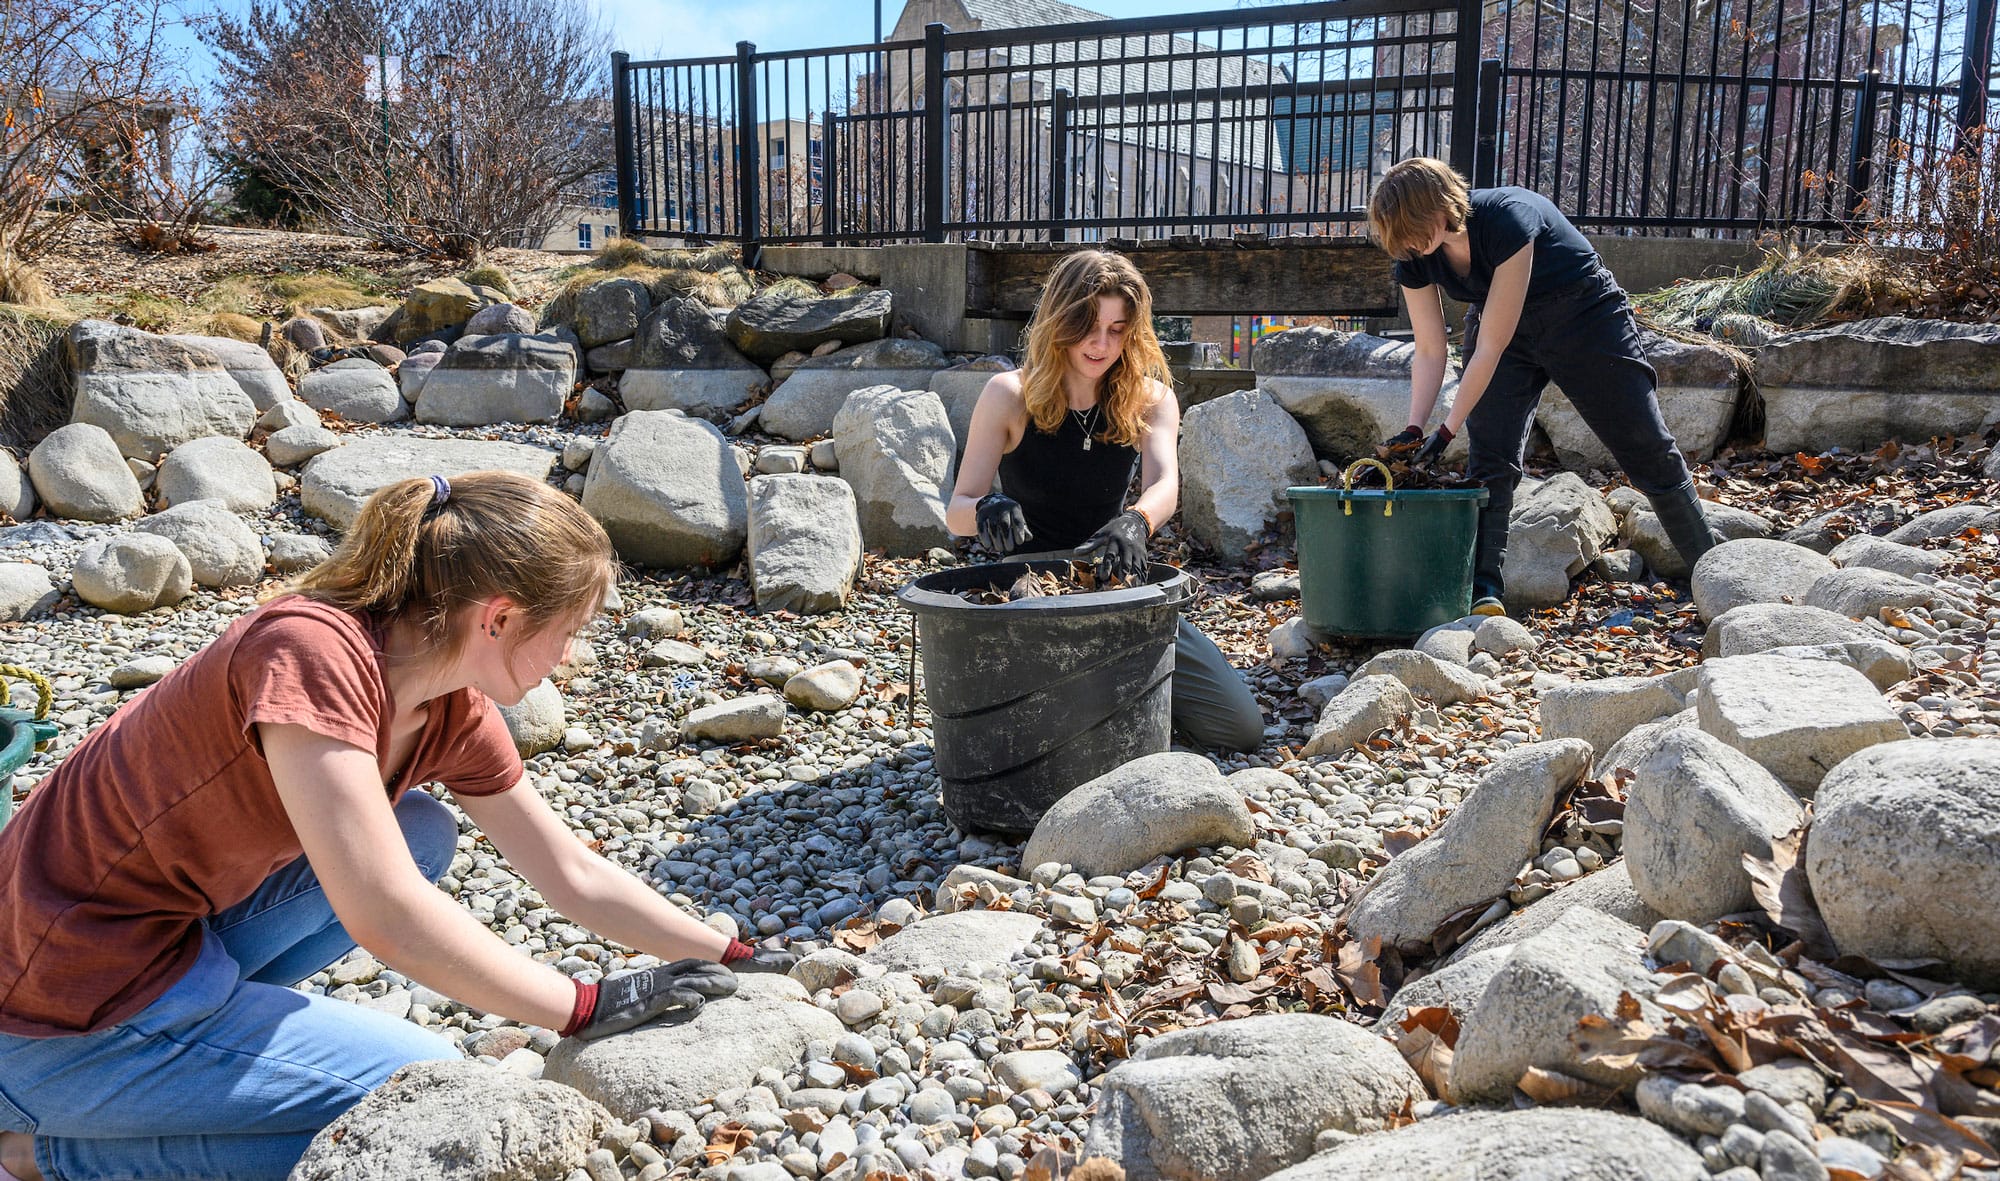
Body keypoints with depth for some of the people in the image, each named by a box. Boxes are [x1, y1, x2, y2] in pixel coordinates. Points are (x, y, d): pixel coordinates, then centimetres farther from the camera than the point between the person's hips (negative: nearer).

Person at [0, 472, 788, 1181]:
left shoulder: (454, 712, -3)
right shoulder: (311, 651, -28)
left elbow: (577, 877, 6)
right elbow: (385, 917, -32)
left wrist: (733, 961, 5)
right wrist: (587, 1008, -23)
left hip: (178, 929, 8)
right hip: (65, 1013, -8)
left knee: (421, 838, 10)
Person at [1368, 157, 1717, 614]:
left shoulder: (1508, 220, -36)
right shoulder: (1413, 258, -17)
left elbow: (1490, 348, -34)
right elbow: (1430, 352, -10)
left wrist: (1447, 430, -32)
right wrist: (1414, 431, -20)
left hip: (1583, 316, -5)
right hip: (1499, 327, 5)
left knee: (1647, 449, 2)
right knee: (1488, 459, -12)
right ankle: (1484, 589, -11)